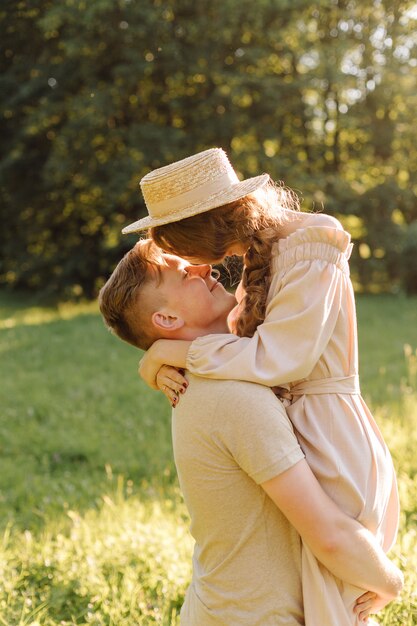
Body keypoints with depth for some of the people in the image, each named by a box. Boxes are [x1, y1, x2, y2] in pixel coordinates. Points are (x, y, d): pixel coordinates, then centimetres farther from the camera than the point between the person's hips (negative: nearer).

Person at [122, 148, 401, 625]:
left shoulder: (308, 250, -18)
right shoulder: (260, 256, 10)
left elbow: (278, 359, -26)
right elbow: (240, 342, 13)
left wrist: (168, 350, -17)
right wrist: (167, 365, -8)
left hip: (332, 449, -9)